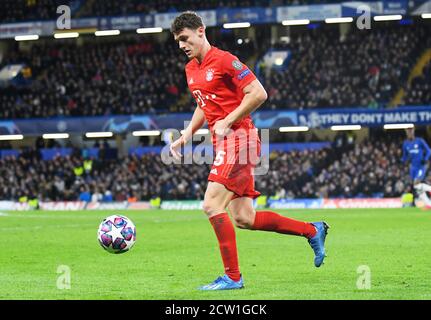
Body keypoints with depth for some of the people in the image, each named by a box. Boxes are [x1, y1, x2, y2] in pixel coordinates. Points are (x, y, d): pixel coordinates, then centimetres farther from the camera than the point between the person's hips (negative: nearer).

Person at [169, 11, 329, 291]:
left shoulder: (224, 60, -11)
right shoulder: (191, 69, 17)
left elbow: (259, 93, -15)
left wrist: (227, 122, -17)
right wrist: (187, 135, 16)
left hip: (238, 138, -9)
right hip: (223, 143, 9)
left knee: (212, 205, -16)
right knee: (244, 218, 6)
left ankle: (232, 276, -8)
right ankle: (313, 230, 19)